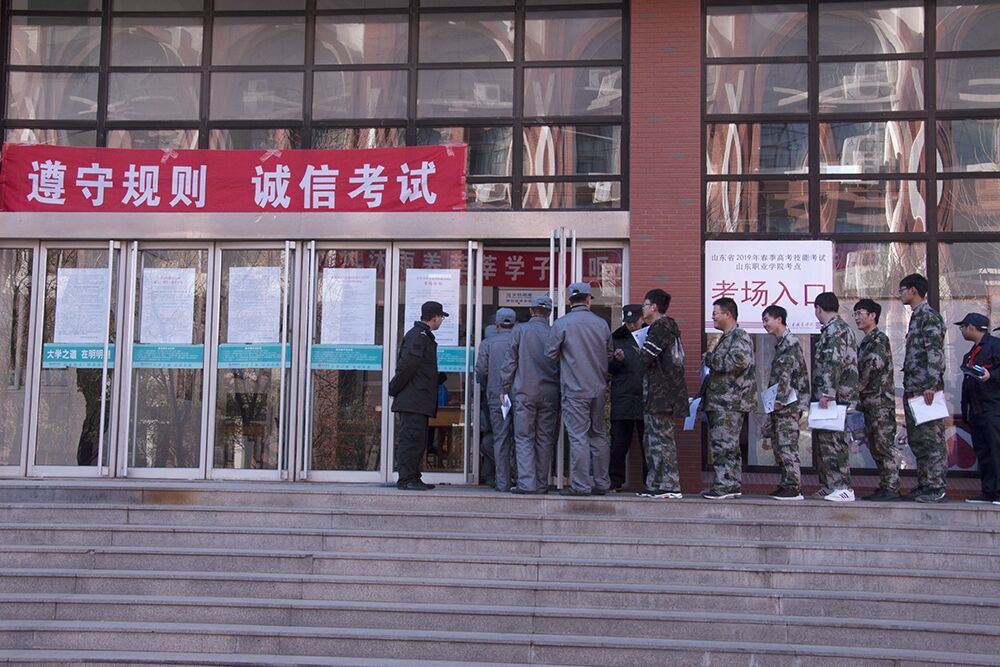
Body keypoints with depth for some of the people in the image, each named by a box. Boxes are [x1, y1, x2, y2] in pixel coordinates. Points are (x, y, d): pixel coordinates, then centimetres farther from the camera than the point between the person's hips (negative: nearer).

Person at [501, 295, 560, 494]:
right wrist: (559, 392, 14)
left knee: (524, 438, 1)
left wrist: (505, 388, 7)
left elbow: (510, 362, -1)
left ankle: (527, 482, -8)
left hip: (524, 392, -2)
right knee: (545, 439, 8)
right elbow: (561, 365, 6)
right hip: (550, 394, 2)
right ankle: (542, 483, 11)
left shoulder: (520, 330, -2)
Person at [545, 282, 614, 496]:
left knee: (578, 436, -2)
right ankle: (601, 483, 17)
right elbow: (609, 355, 12)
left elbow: (550, 354, -2)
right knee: (598, 435, 13)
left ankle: (581, 485, -2)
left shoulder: (561, 324, -9)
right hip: (598, 388, 4)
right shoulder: (602, 323, 3)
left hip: (574, 388, -4)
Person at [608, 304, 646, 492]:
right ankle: (616, 481, 9)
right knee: (618, 443, 3)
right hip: (622, 399, 1)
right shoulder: (616, 338, 10)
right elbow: (608, 368, 8)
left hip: (646, 398, -1)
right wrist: (617, 361, -11)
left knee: (648, 443, 4)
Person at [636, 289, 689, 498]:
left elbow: (646, 356, -18)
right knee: (654, 439, 14)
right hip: (665, 393, 10)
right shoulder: (668, 326, 20)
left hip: (661, 393, -10)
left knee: (661, 438, -8)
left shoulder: (660, 327, -12)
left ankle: (671, 486, -7)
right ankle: (655, 485, 17)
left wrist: (639, 350, 2)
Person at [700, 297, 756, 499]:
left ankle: (724, 485, -8)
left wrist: (711, 359, -15)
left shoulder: (740, 336, -9)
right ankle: (734, 484, 17)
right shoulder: (726, 338, 22)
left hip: (731, 401, -10)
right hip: (719, 401, 10)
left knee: (724, 444, -10)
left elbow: (739, 361, -26)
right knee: (728, 445, 12)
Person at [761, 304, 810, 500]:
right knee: (778, 445, 11)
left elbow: (786, 373, -20)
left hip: (789, 403, -10)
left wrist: (780, 400, -22)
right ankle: (786, 485, 16)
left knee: (787, 446, -9)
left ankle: (794, 488, -7)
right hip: (780, 404, 10)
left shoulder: (790, 343, -13)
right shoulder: (781, 343, 18)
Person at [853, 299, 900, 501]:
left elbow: (874, 365, -18)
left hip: (881, 400, -9)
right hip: (868, 401, 9)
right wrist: (860, 401, 11)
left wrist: (858, 387, -9)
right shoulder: (864, 343, 19)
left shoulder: (880, 339, -7)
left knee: (885, 443, -10)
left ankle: (892, 487, -9)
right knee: (874, 445, 10)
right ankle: (883, 486, 14)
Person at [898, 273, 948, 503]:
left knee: (932, 438, -7)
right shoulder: (916, 317, 19)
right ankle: (924, 484, 18)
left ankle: (937, 487, -4)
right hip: (913, 389, 10)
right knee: (916, 439, 12)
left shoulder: (929, 316, -10)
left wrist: (931, 385, -23)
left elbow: (935, 353, -18)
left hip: (925, 389, -10)